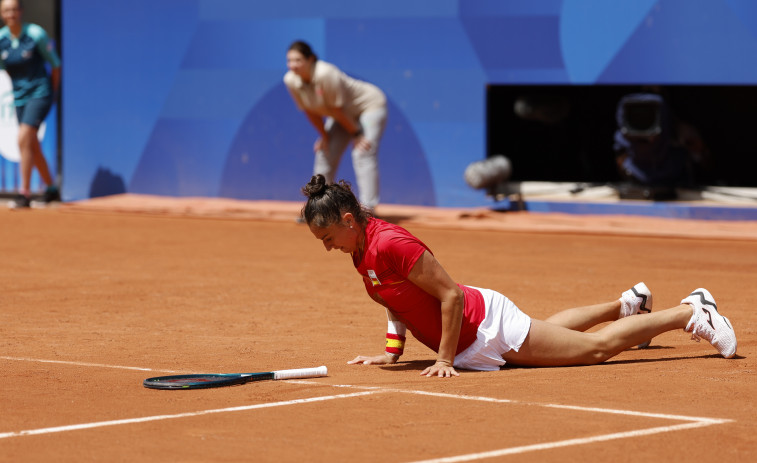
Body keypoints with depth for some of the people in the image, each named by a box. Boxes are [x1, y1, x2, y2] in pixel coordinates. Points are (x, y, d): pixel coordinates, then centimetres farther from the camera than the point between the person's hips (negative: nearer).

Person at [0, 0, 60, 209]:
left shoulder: (36, 34, -12)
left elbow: (55, 64, -3)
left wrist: (52, 93, 0)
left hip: (40, 92, -5)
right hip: (19, 96, 5)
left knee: (23, 139, -21)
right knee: (32, 146, 12)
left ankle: (24, 194, -21)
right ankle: (51, 189, 30)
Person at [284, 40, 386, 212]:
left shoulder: (325, 74, -36)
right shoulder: (291, 80, -16)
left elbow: (337, 109, -27)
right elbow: (310, 111, -2)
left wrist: (357, 134, -18)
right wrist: (324, 136, 4)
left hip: (369, 105, -8)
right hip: (345, 114, 8)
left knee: (362, 153, -22)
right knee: (325, 154, 6)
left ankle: (368, 209, -27)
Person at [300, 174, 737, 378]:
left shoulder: (390, 244, -30)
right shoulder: (362, 248, -2)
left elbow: (451, 295, -28)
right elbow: (398, 296, 14)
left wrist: (445, 359, -26)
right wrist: (391, 351, 5)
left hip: (486, 324, -9)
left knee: (598, 347, 2)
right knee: (550, 329, 35)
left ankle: (692, 312, 14)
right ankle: (626, 305, 54)